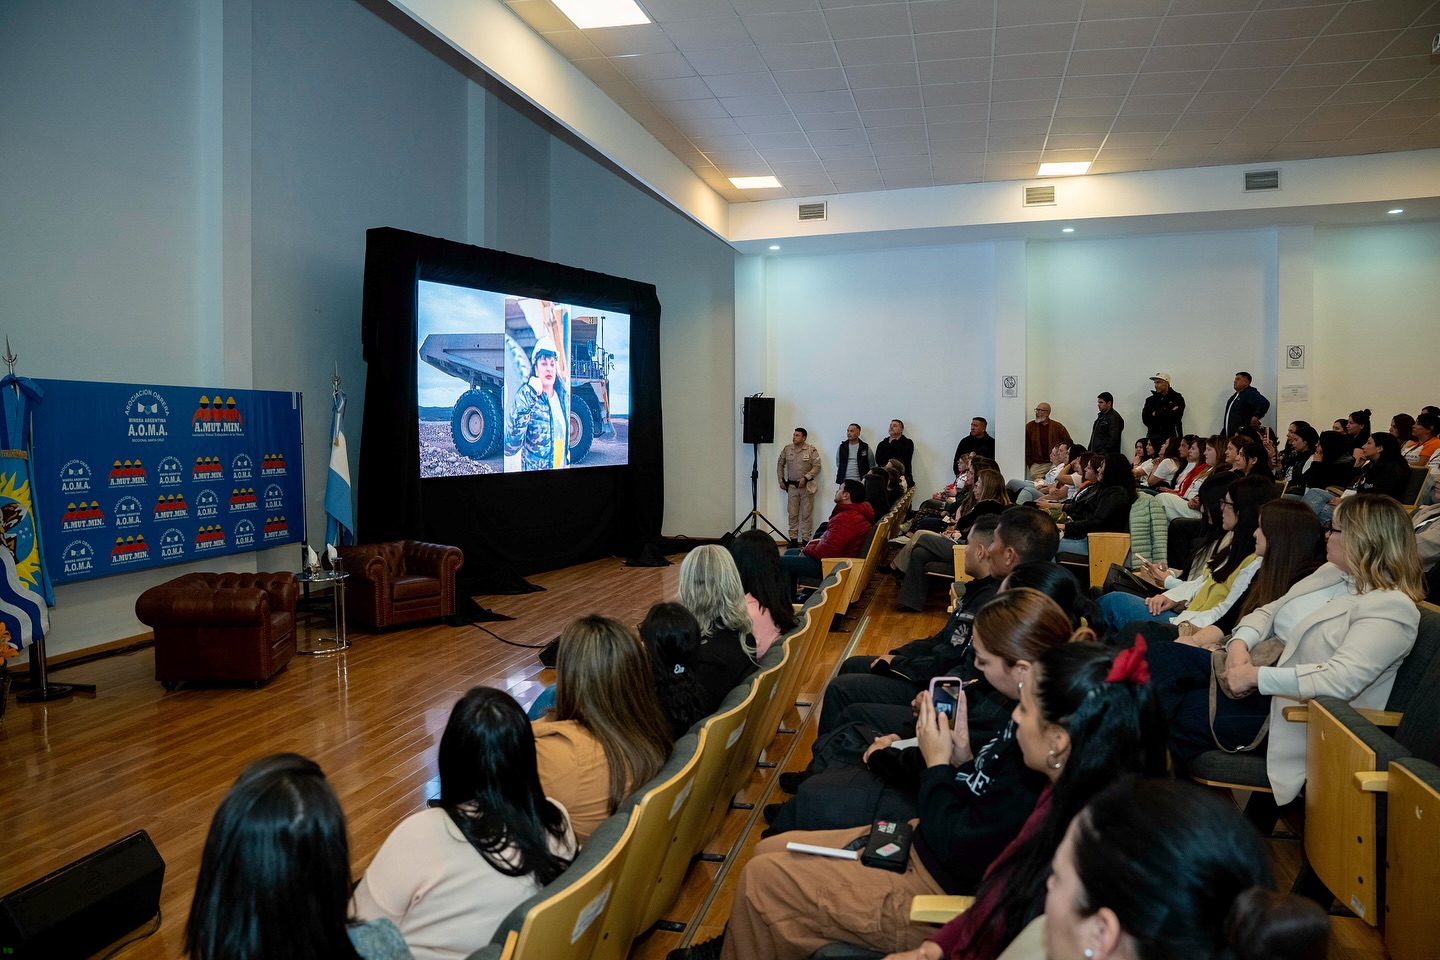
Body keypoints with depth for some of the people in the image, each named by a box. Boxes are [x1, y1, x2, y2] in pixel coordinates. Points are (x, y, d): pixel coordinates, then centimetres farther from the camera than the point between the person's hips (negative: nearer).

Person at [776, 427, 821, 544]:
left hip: (806, 486, -3)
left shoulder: (811, 450, -6)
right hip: (791, 486, 3)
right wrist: (781, 480, 9)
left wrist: (805, 478, -17)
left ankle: (805, 540, 6)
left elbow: (817, 467, -8)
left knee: (806, 514, 0)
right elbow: (780, 465, 14)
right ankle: (793, 539, 13)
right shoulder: (787, 449, 4)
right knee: (792, 514, 5)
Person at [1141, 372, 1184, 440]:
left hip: (1170, 436, -2)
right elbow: (1145, 419, 1)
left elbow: (1175, 417, -8)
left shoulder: (1177, 399, 8)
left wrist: (1156, 414, -1)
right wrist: (1169, 413, -4)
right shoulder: (1150, 400, 16)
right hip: (1153, 436, 2)